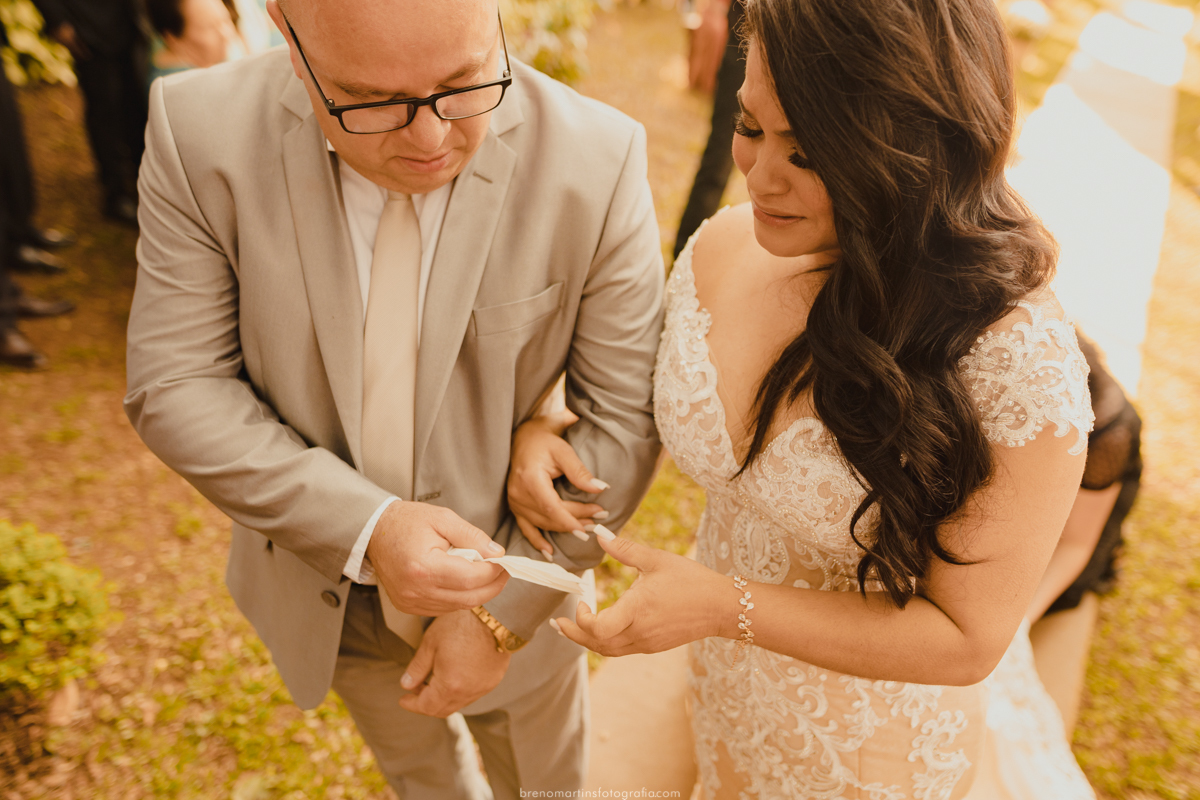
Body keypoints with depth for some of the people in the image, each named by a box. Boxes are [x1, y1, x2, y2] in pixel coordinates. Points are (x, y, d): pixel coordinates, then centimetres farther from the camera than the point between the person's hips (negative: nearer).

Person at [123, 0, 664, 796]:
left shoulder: (596, 161, -27)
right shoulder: (200, 131, -22)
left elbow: (623, 417, -19)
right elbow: (176, 385, -16)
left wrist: (502, 612, -18)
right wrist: (366, 529, -29)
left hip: (506, 576, -1)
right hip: (328, 574, 2)